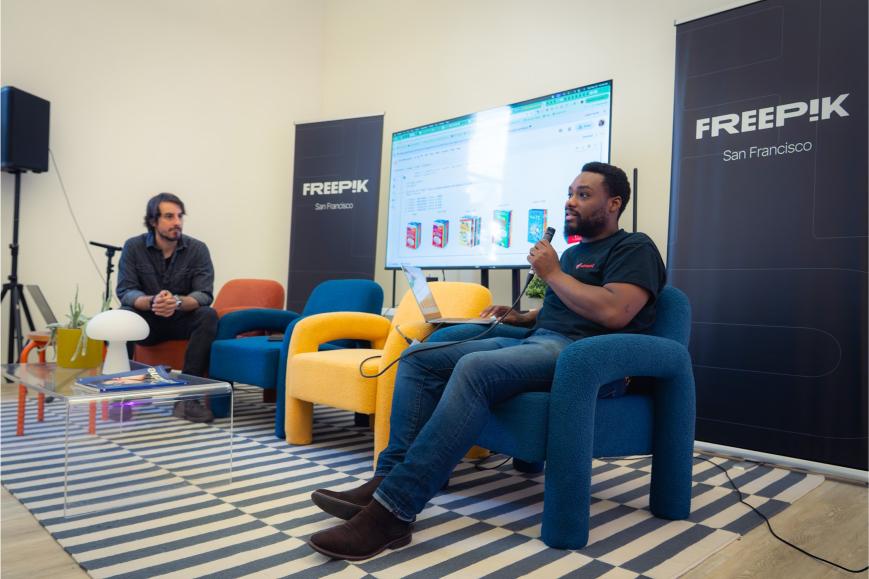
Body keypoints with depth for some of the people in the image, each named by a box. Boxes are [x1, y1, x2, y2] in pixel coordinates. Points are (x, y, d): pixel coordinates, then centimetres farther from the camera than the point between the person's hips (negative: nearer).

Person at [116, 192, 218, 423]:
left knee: (208, 316, -31)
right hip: (147, 320, 1)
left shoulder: (198, 249, -8)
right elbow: (125, 291, -14)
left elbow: (204, 295, -16)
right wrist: (151, 302, -37)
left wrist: (178, 302, -39)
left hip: (183, 320, 0)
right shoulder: (133, 246, -5)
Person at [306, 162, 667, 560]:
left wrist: (552, 273, -7)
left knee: (475, 369, -37)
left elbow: (614, 313, -17)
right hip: (535, 341, 9)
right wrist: (519, 317, 15)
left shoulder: (634, 249, 1)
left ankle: (392, 510, -38)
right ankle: (387, 481, -20)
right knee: (419, 358, -8)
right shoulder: (573, 253, 28)